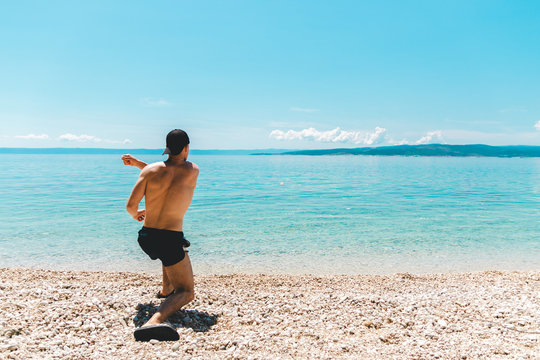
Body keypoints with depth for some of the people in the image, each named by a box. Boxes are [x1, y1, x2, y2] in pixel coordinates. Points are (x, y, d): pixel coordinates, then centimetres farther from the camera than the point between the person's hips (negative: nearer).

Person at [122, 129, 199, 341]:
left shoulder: (151, 170, -3)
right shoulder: (193, 171, -3)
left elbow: (130, 205, -5)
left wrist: (135, 214, 19)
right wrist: (138, 163, 18)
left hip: (146, 237, 5)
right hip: (170, 240, -5)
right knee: (186, 293, 1)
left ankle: (166, 289, 53)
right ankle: (155, 321, -28)